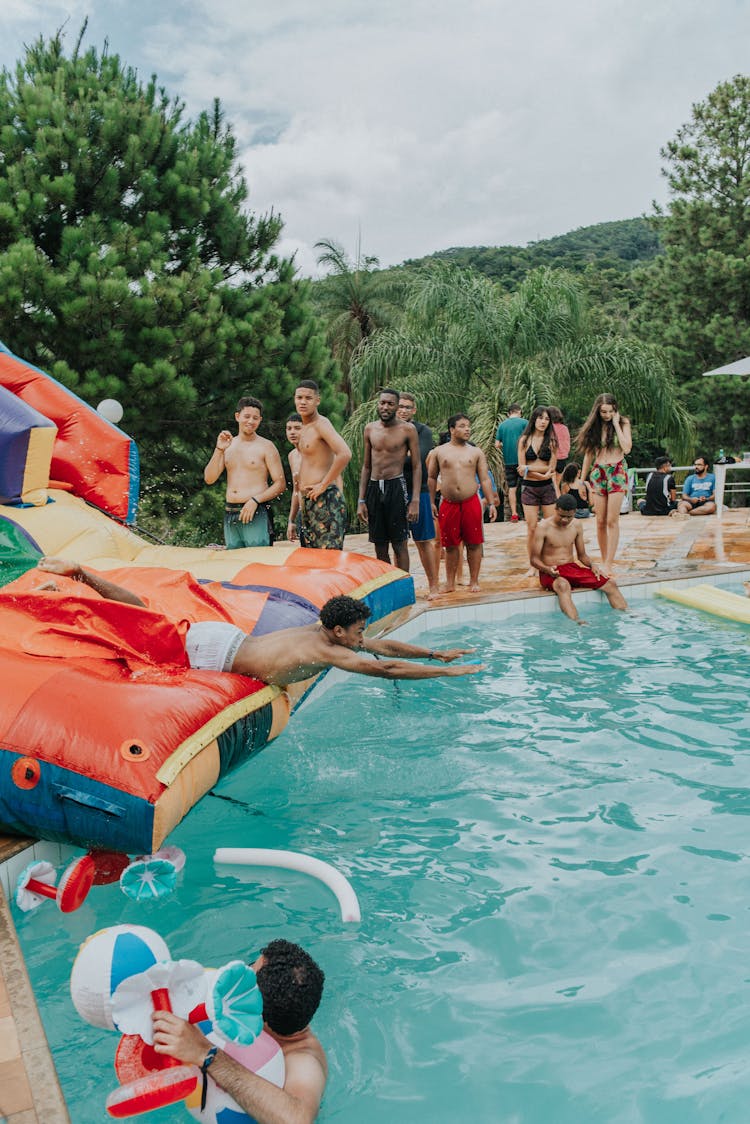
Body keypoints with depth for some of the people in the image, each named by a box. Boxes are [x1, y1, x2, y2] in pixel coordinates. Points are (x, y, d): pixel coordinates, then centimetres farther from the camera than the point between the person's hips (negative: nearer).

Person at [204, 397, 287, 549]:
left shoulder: (266, 446, 0)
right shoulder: (227, 445, 13)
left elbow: (281, 484, -4)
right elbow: (209, 479, 5)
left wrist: (255, 500, -16)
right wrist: (219, 450, -7)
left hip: (256, 514, -4)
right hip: (230, 515, 5)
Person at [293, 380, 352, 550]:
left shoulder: (321, 424, -11)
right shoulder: (305, 427, 17)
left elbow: (345, 454, -27)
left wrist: (323, 485, -21)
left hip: (324, 499, -10)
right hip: (307, 501, 10)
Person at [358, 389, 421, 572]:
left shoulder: (407, 429, -3)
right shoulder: (370, 429, 9)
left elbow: (417, 466, -3)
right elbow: (366, 466, 14)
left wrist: (415, 500, -11)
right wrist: (361, 500, 9)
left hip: (396, 487, -4)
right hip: (373, 488, 4)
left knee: (400, 545, -3)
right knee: (380, 548, 7)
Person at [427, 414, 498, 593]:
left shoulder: (476, 452, 8)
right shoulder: (439, 452, 7)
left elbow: (485, 479, 7)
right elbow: (432, 478, 12)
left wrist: (492, 503, 0)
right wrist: (431, 503, 6)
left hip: (471, 503, 0)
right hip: (448, 504, 0)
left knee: (473, 544, 3)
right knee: (451, 545, 6)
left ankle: (474, 581, 15)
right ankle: (450, 583, 15)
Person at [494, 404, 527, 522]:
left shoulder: (502, 425, 6)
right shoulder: (524, 422, -3)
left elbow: (497, 445, 4)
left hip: (508, 460, 3)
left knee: (512, 488, 7)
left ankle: (514, 514, 6)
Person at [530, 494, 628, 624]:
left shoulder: (576, 526, 7)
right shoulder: (543, 528, -9)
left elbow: (582, 555, 17)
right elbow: (534, 559, -9)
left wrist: (592, 565, -4)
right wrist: (547, 569, -30)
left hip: (573, 568, 6)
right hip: (551, 572, -6)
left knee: (610, 583, -10)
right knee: (563, 585, -42)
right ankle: (576, 622, -55)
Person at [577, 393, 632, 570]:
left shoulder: (623, 423, 1)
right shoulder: (594, 427, 8)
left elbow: (627, 448, -13)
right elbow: (588, 454, 13)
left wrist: (616, 424, -10)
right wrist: (582, 480, 13)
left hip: (617, 472, -3)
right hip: (598, 472, 3)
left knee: (612, 521, -9)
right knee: (600, 521, 2)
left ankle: (609, 564, -9)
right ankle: (604, 560, 11)